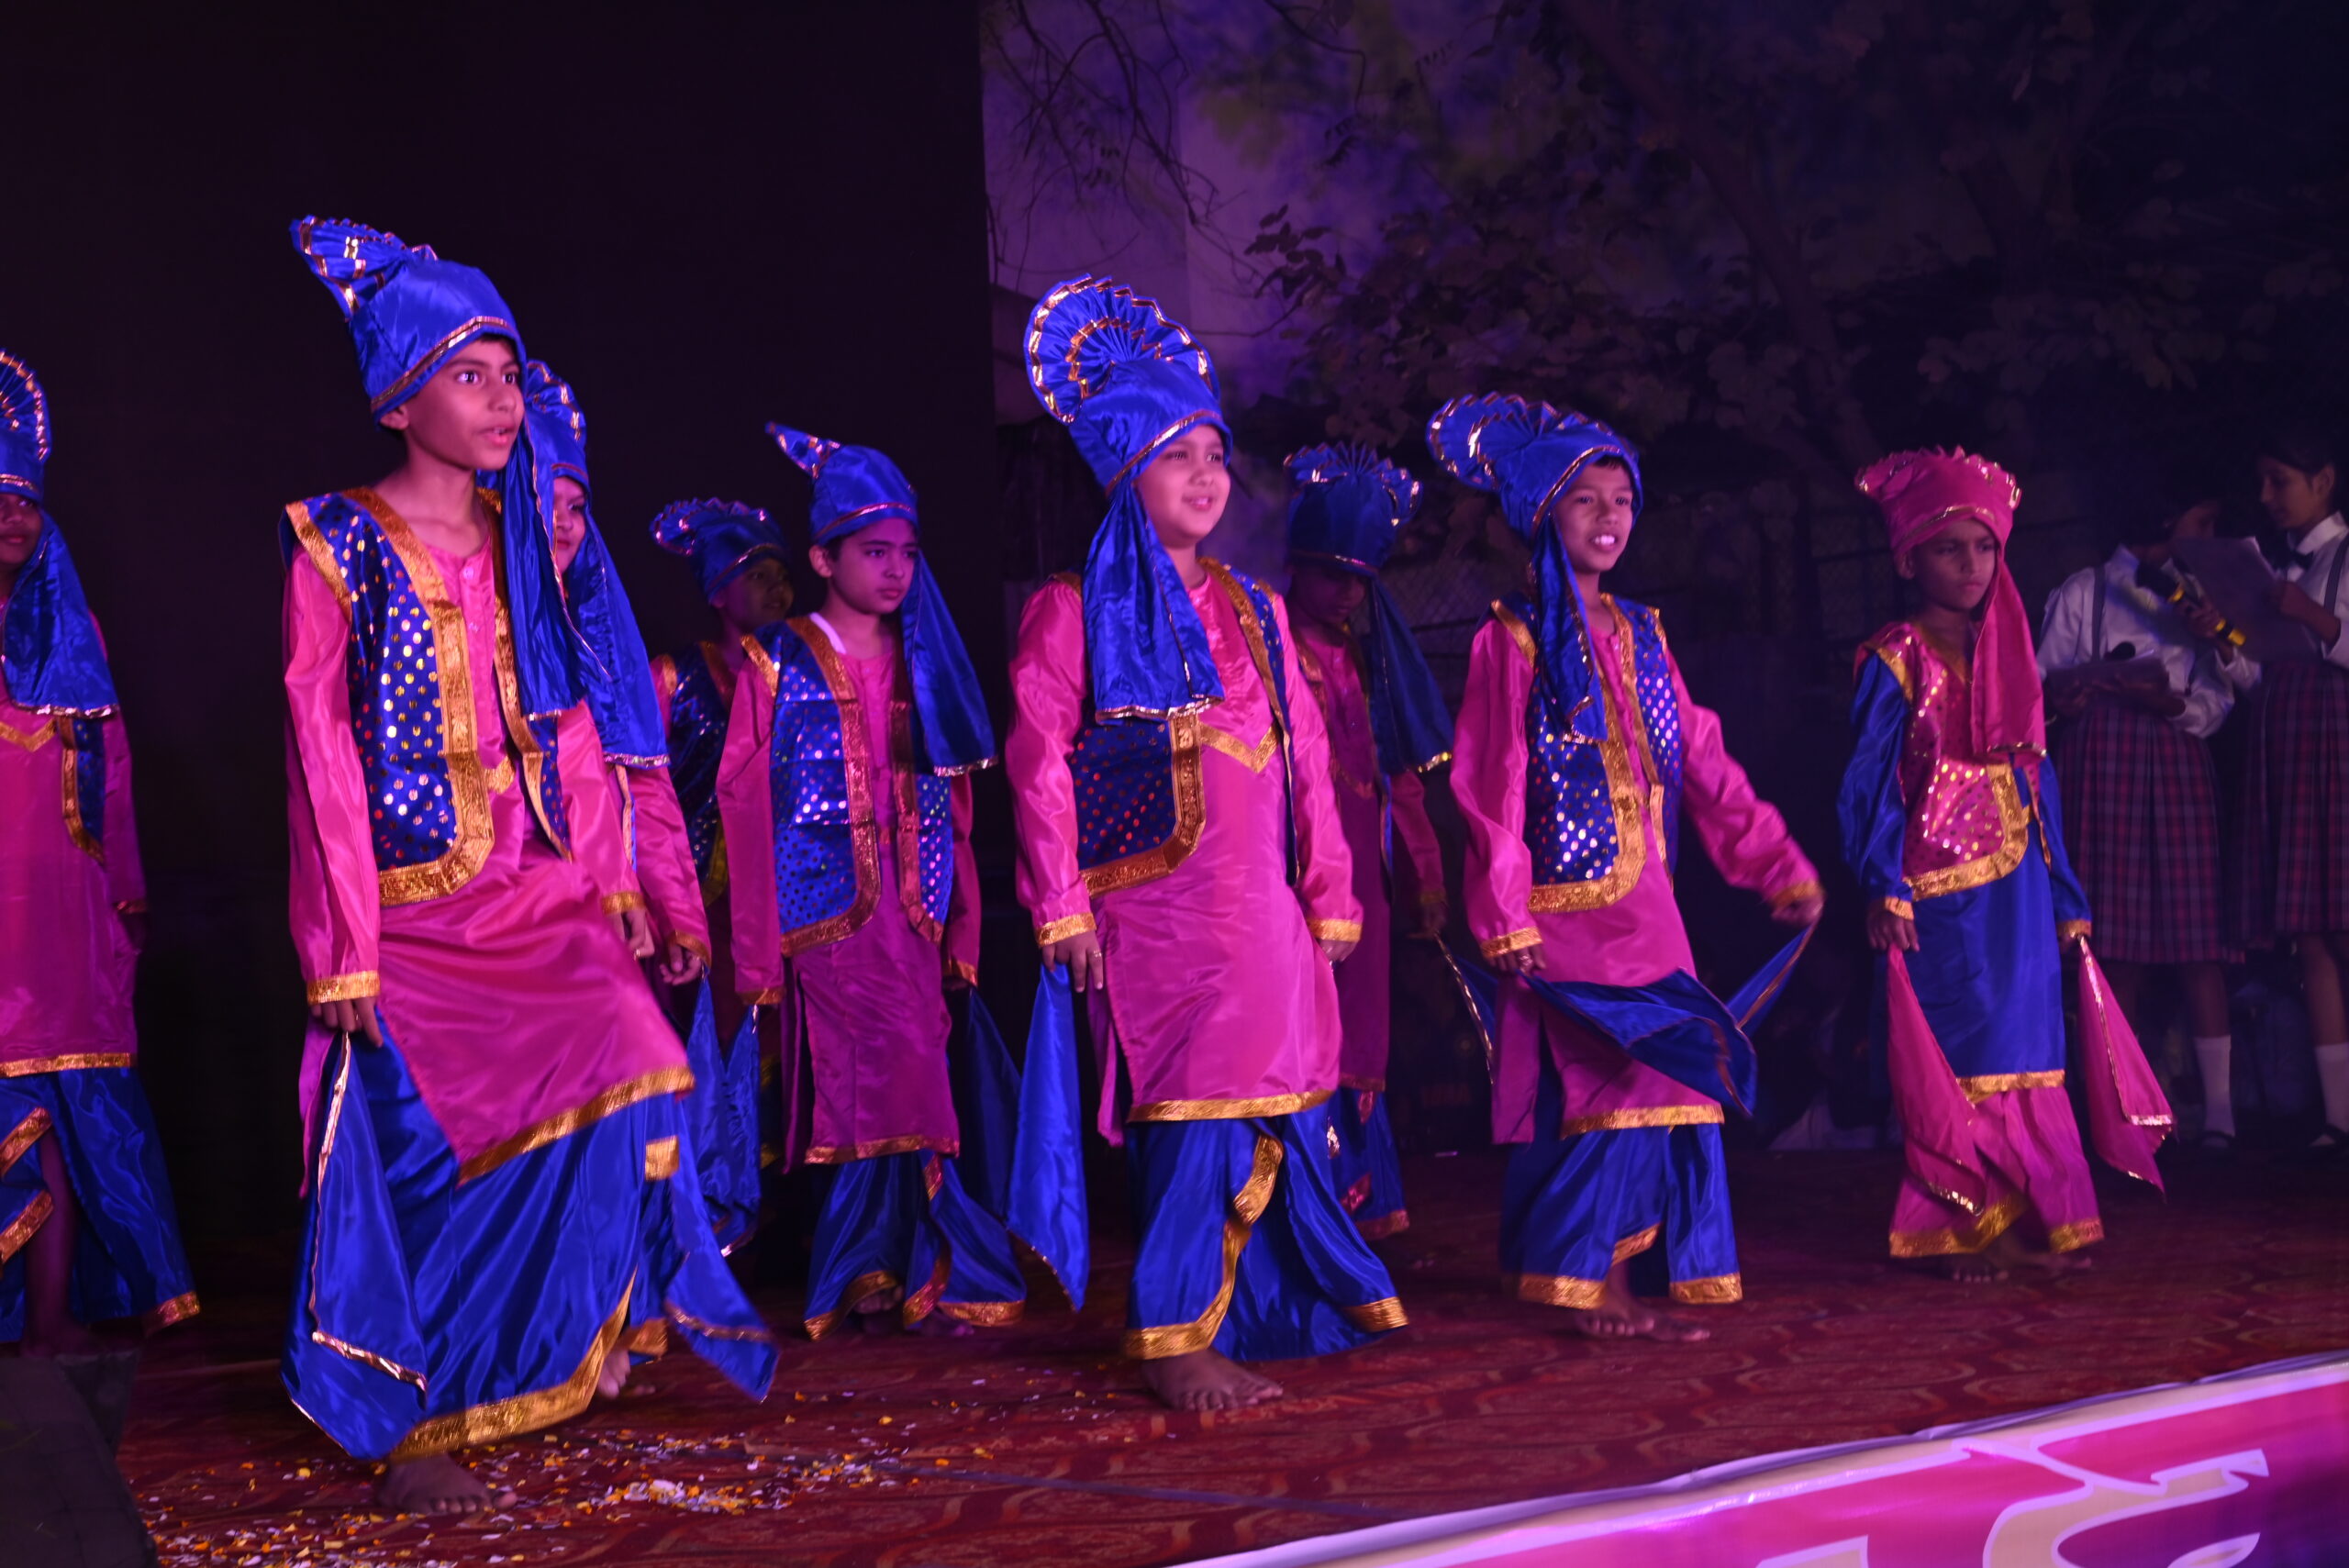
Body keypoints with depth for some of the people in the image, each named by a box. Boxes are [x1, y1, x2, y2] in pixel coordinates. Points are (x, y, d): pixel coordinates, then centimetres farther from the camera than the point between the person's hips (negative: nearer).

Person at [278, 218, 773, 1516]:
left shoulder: (521, 544, 11)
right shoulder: (339, 547, -3)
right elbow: (322, 754, -7)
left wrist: (610, 885, 9)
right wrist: (346, 950, -12)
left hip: (542, 897, 4)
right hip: (413, 910, -4)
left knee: (621, 1075, -14)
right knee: (423, 1157, -3)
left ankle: (580, 1347, 6)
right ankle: (409, 1425, 13)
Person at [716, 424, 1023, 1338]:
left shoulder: (923, 667, 14)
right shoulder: (780, 665, 1)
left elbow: (952, 806, 14)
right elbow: (746, 807, -3)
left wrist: (962, 928, 8)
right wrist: (757, 952, -8)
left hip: (912, 913, 4)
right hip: (826, 910, -4)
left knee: (873, 1088, 2)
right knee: (902, 1075, -12)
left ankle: (870, 1275, 12)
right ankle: (926, 1273, -2)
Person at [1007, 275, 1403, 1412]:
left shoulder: (1252, 611, 18)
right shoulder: (1075, 609, 1)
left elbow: (1304, 756, 17)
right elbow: (1039, 757, -5)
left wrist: (1330, 893, 13)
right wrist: (1061, 903, -11)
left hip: (1263, 907, 6)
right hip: (1158, 903, -6)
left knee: (1281, 1106, 7)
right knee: (1194, 1107, -9)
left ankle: (1269, 1308, 22)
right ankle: (1176, 1342, 1)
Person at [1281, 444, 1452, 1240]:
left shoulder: (1367, 660, 16)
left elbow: (1400, 775, 18)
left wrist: (1423, 876, 17)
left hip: (1360, 876, 6)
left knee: (1357, 1036, 10)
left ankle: (1360, 1202, 18)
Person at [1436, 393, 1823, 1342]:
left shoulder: (1641, 634, 14)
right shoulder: (1514, 638, -3)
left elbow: (1704, 766, 13)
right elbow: (1491, 786, -8)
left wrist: (1782, 867, 9)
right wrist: (1505, 916, -14)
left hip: (1646, 905, 6)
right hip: (1564, 905, -6)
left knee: (1663, 1080, 4)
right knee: (1611, 1080, -10)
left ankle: (1614, 1285, 13)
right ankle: (1584, 1284, 2)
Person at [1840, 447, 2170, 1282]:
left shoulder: (2009, 656, 12)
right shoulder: (1895, 660, -5)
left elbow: (2036, 781, 14)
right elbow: (1869, 782, -8)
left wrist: (2065, 896, 12)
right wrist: (1883, 890, -18)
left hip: (2015, 889, 5)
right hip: (1936, 889, -5)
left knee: (2024, 1054, 7)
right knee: (1954, 1062, -1)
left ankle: (2036, 1223, 15)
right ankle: (1964, 1231, 8)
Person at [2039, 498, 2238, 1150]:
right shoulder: (2082, 593, 11)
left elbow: (2220, 699, 9)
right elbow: (2042, 683, 5)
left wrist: (2175, 704, -11)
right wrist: (2067, 692, -17)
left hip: (2176, 759, 2)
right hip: (2099, 764, -2)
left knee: (2196, 936, -9)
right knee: (2115, 939, -3)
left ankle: (2219, 1106, -11)